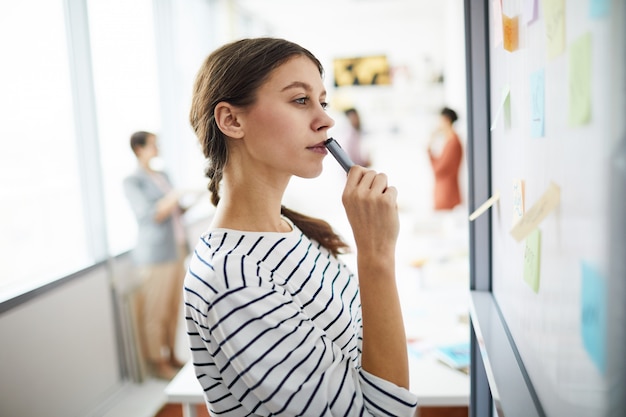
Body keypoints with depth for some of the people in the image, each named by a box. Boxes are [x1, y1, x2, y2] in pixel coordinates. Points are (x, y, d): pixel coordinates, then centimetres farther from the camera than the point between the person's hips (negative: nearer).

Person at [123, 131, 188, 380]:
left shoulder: (162, 177, 15)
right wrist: (177, 194, -21)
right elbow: (150, 215, -18)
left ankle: (172, 357, 26)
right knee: (154, 312, 0)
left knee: (173, 309, 13)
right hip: (154, 255, -7)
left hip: (176, 252, 7)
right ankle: (157, 362, 14)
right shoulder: (132, 182, -7)